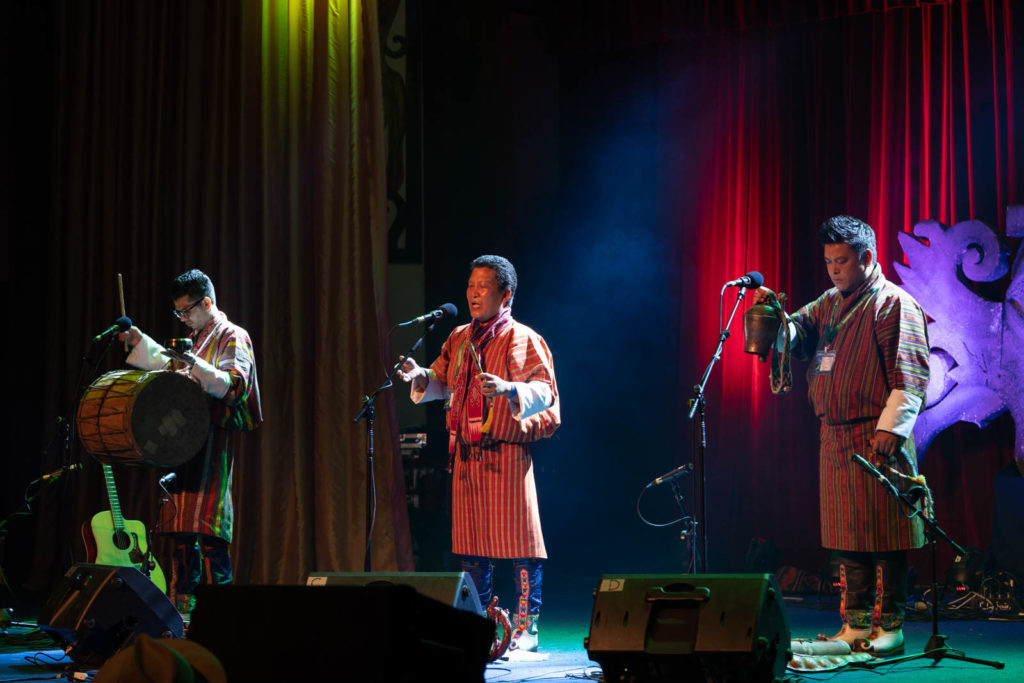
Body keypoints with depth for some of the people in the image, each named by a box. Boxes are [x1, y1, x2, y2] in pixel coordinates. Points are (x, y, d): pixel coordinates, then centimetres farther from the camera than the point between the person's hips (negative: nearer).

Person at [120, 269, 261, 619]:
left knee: (207, 527, -14)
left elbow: (233, 385, -18)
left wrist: (196, 366, -32)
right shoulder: (195, 339, 22)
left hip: (214, 440, -9)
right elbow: (171, 366, 38)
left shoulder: (233, 337, -4)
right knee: (182, 527, 8)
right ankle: (182, 605, 12)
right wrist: (141, 342, 27)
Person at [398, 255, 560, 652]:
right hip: (466, 455, 6)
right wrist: (420, 377, -3)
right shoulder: (460, 339, 15)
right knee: (470, 544, 8)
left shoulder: (522, 340, -5)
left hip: (507, 454, -6)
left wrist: (508, 390, -32)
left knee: (519, 544, -5)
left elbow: (544, 392, -15)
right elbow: (442, 383, 18)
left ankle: (525, 628, 1)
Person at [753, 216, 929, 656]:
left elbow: (909, 377, -11)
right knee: (847, 537, 9)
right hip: (834, 438, 8)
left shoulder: (894, 305, -5)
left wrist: (890, 428, -18)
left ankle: (889, 627, -1)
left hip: (876, 440, -7)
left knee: (883, 535, -5)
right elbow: (797, 337, 12)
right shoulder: (829, 304, 19)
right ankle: (855, 626, 14)